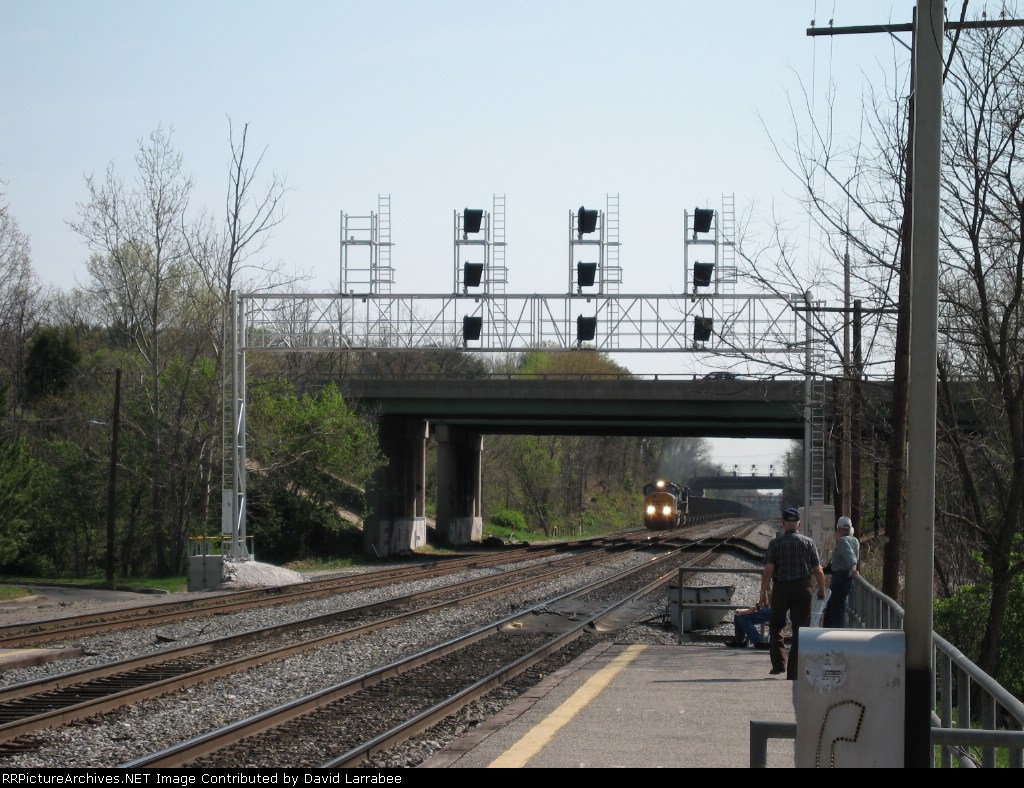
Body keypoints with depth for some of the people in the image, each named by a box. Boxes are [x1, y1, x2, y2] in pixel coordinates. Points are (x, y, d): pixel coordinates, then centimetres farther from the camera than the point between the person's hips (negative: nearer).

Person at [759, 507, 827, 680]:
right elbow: (818, 571, 1)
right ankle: (794, 671, 2)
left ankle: (779, 664, 5)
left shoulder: (775, 543, -3)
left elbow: (768, 570, -9)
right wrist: (821, 590, 15)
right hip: (802, 589, 0)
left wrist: (763, 592, -3)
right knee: (800, 631, 5)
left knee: (776, 626, 17)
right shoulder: (808, 543, 0)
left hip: (781, 589, 0)